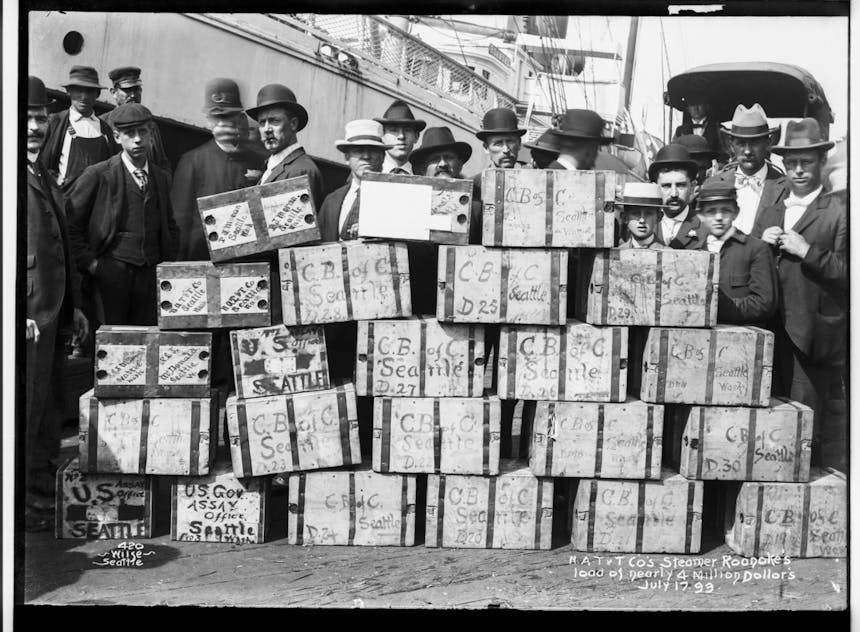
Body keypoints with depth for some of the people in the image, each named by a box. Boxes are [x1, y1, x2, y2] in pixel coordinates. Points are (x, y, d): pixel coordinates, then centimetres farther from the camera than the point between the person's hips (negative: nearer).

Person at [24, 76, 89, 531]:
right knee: (25, 410, 0)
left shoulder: (43, 176, 18)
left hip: (51, 314, 9)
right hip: (27, 316, -9)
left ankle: (46, 496, 30)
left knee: (49, 407, 17)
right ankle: (26, 503, 13)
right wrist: (19, 314, -23)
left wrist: (73, 305, 21)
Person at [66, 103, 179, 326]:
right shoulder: (97, 175, -1)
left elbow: (170, 227, 21)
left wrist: (169, 262, 9)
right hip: (111, 272, -4)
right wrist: (88, 262, -6)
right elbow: (69, 225, -1)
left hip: (151, 273, 4)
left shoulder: (160, 177, 13)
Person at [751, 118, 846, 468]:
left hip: (813, 333, -5)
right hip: (773, 331, 5)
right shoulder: (770, 213, 17)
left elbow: (847, 273, -9)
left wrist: (806, 251, -16)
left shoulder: (840, 209, -1)